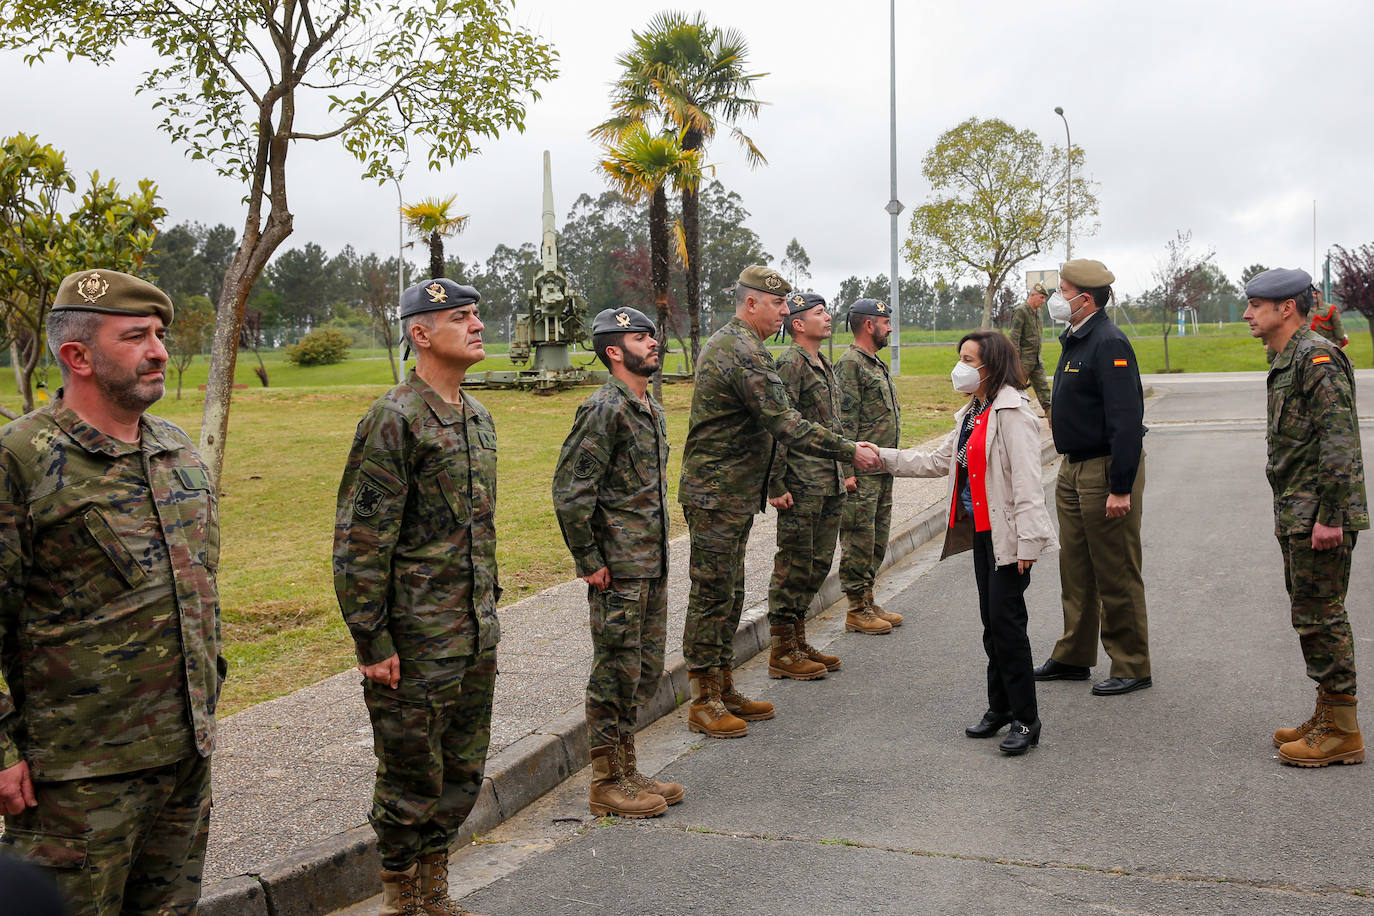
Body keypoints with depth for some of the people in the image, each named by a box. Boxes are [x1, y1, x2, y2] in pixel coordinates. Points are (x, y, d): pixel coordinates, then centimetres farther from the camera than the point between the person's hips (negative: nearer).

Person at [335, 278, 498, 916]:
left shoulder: (478, 416, 11)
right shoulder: (395, 420, -15)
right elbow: (360, 540, -16)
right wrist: (372, 642, -16)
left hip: (476, 638, 8)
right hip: (417, 645, -8)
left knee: (462, 773, 17)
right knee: (412, 780, 5)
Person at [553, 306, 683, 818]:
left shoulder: (651, 410, 14)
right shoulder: (605, 409, -15)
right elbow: (569, 491, -19)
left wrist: (657, 553, 19)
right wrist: (588, 560, -16)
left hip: (652, 564, 9)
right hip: (619, 568, -9)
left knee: (646, 669, 15)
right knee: (616, 671, -1)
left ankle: (626, 771, 27)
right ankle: (607, 785, 11)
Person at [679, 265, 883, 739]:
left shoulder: (723, 342, 16)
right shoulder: (745, 353, -19)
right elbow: (785, 425, -23)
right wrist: (849, 450, -18)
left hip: (732, 492, 11)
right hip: (719, 496, -11)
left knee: (729, 593, 15)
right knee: (713, 594, -4)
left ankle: (724, 689, 24)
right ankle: (704, 703, 4)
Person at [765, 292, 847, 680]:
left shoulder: (823, 364, 18)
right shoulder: (790, 364, -12)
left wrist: (843, 471, 23)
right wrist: (776, 485, -21)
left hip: (829, 484, 9)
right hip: (801, 485, -9)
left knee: (818, 562, 13)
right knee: (794, 565, -3)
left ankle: (798, 640, 24)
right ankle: (782, 651, 5)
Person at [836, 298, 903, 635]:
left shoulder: (877, 364, 19)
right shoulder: (850, 364, -12)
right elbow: (845, 420, -18)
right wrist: (848, 470, -22)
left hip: (883, 470, 10)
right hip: (862, 471, -10)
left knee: (878, 539, 14)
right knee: (859, 541, -4)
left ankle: (868, 600, 23)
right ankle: (857, 611, 3)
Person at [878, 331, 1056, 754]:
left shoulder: (1012, 411, -13)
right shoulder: (971, 413, 17)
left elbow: (1026, 480, -19)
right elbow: (939, 462, 20)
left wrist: (1029, 540, -23)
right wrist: (883, 457, 16)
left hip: (1007, 535, -9)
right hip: (981, 530, 9)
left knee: (1006, 619, -8)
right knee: (991, 622, 14)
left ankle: (1025, 719, 1)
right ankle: (1000, 707, 24)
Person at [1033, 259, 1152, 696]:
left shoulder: (1109, 344, -18)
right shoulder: (1074, 341, 13)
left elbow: (1127, 422, -23)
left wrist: (1121, 488, -25)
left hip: (1107, 470, -10)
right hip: (1074, 470, 10)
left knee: (1116, 576, 0)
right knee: (1075, 570, 17)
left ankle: (1131, 668, 12)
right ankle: (1073, 657, 29)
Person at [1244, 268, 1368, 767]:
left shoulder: (1317, 357, -15)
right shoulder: (1287, 360, 17)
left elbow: (1340, 440, -22)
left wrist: (1330, 515, -24)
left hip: (1318, 517, -10)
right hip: (1295, 515, 10)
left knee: (1320, 617, -5)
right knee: (1311, 615, 15)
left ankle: (1341, 731, 4)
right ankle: (1327, 717, 25)